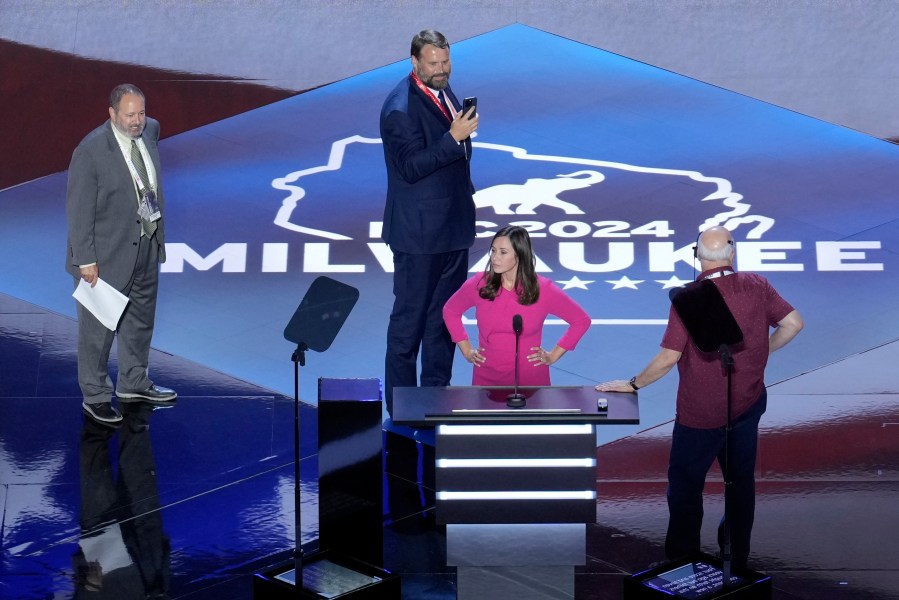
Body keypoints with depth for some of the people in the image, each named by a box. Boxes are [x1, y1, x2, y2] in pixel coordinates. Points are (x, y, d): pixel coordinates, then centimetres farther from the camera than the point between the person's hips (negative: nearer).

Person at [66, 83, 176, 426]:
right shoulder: (91, 151, -22)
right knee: (99, 328, 5)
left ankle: (133, 384, 39)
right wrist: (86, 260, -19)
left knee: (141, 320, 21)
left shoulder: (150, 131, -1)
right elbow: (79, 210, -19)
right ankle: (95, 398, 18)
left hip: (147, 247, 8)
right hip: (109, 255, -7)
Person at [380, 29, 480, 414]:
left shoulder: (444, 92, 9)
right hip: (420, 233, -9)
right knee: (410, 318, 0)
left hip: (453, 226, 9)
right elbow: (410, 167, -25)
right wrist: (453, 137, -30)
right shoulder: (400, 108, -19)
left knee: (445, 314, 15)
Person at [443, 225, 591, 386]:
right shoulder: (478, 285, -3)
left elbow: (582, 320, 5)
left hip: (530, 378, -1)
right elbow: (450, 311, 15)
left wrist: (553, 355, 2)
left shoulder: (543, 290, -7)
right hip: (486, 378, 1)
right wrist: (467, 351, 9)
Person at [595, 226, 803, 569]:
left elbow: (668, 357, -19)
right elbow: (793, 323, -2)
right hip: (748, 405, 4)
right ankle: (737, 558, 28)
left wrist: (633, 385, -5)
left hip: (701, 412, -4)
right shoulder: (757, 287, -6)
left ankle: (682, 563, 17)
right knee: (741, 480, 17)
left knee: (685, 483, 10)